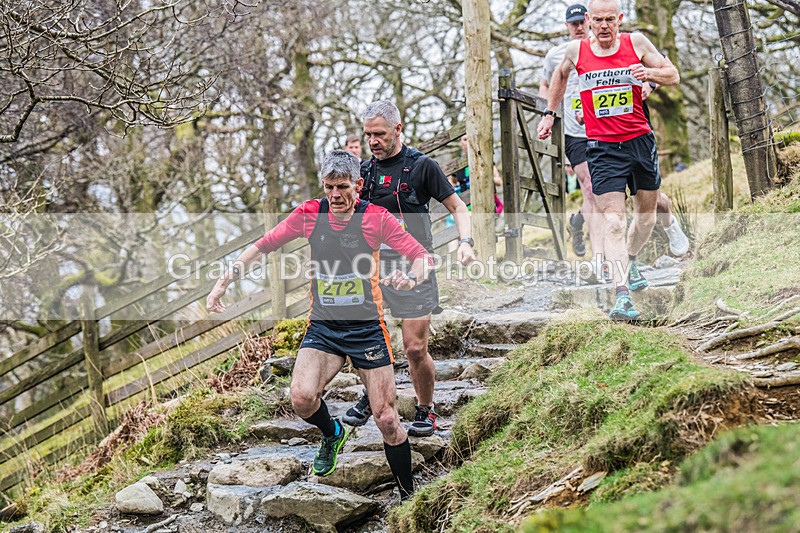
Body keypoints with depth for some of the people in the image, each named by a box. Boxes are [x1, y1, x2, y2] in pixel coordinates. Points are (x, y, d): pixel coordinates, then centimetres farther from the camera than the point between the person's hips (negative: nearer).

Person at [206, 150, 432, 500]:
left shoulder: (376, 218, -8)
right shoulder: (309, 214, -2)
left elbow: (421, 255, -8)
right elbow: (262, 246, 9)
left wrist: (411, 278, -31)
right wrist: (225, 280, 0)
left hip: (367, 327, -2)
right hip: (322, 326, 2)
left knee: (387, 421, -4)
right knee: (302, 398, -24)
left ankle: (408, 497, 15)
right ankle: (332, 433, 11)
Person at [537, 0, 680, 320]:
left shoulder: (636, 43, -3)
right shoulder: (576, 51, -2)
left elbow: (673, 76, 2)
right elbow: (560, 75, 21)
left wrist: (648, 72, -17)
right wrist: (549, 114, 20)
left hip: (640, 142, 2)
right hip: (602, 148, -2)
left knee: (646, 214, 18)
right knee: (614, 222, -15)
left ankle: (630, 263, 46)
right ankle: (622, 295, -23)